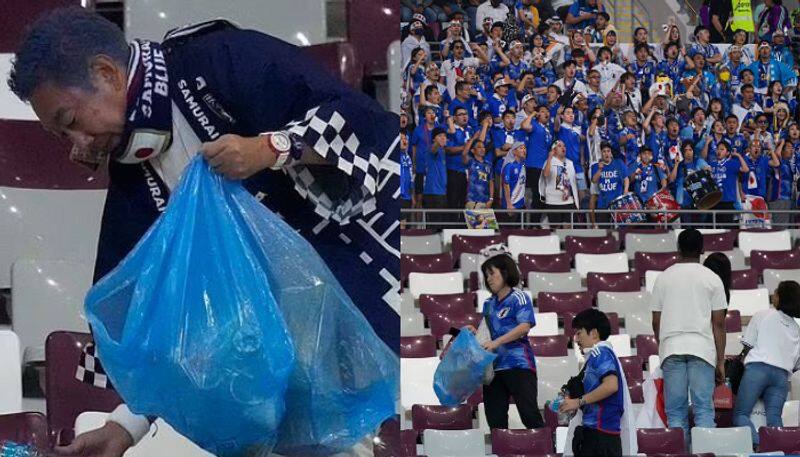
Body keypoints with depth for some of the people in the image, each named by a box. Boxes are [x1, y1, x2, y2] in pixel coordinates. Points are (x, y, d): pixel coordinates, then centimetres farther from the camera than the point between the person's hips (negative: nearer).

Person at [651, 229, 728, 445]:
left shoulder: (663, 278, 9)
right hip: (702, 349, -1)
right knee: (704, 409, -2)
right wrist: (720, 361, 5)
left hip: (671, 348, 1)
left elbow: (656, 321, 10)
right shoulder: (712, 279, 4)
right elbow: (719, 323, 1)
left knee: (675, 411, 3)